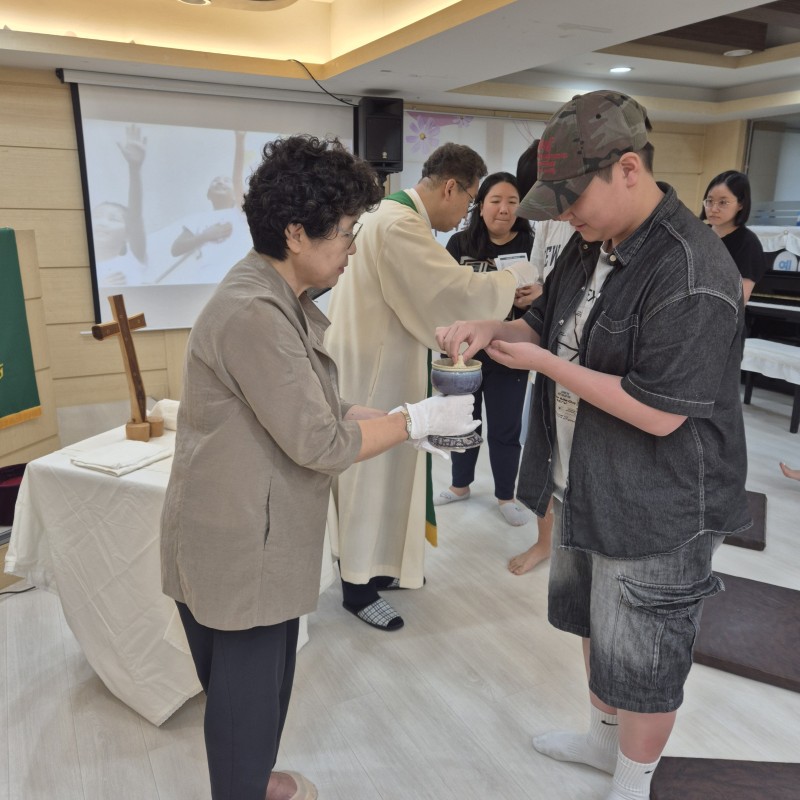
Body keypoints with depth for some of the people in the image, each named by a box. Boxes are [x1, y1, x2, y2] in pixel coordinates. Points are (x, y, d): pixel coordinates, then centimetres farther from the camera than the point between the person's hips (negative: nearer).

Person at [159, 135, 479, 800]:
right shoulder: (253, 314, -26)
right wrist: (418, 418, -14)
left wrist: (396, 421, 1)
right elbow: (319, 442, -25)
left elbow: (310, 405, 11)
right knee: (247, 690, 11)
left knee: (265, 679, 26)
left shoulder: (281, 300, 8)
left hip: (265, 534, 10)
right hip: (237, 546, -10)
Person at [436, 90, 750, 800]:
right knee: (596, 628, 27)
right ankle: (605, 739, 53)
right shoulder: (592, 244, 3)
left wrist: (543, 363, -21)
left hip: (656, 515, -9)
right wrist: (491, 329, -8)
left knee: (641, 666, 12)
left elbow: (659, 413, -28)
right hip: (586, 489, 9)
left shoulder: (691, 274, -26)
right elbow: (551, 324, 14)